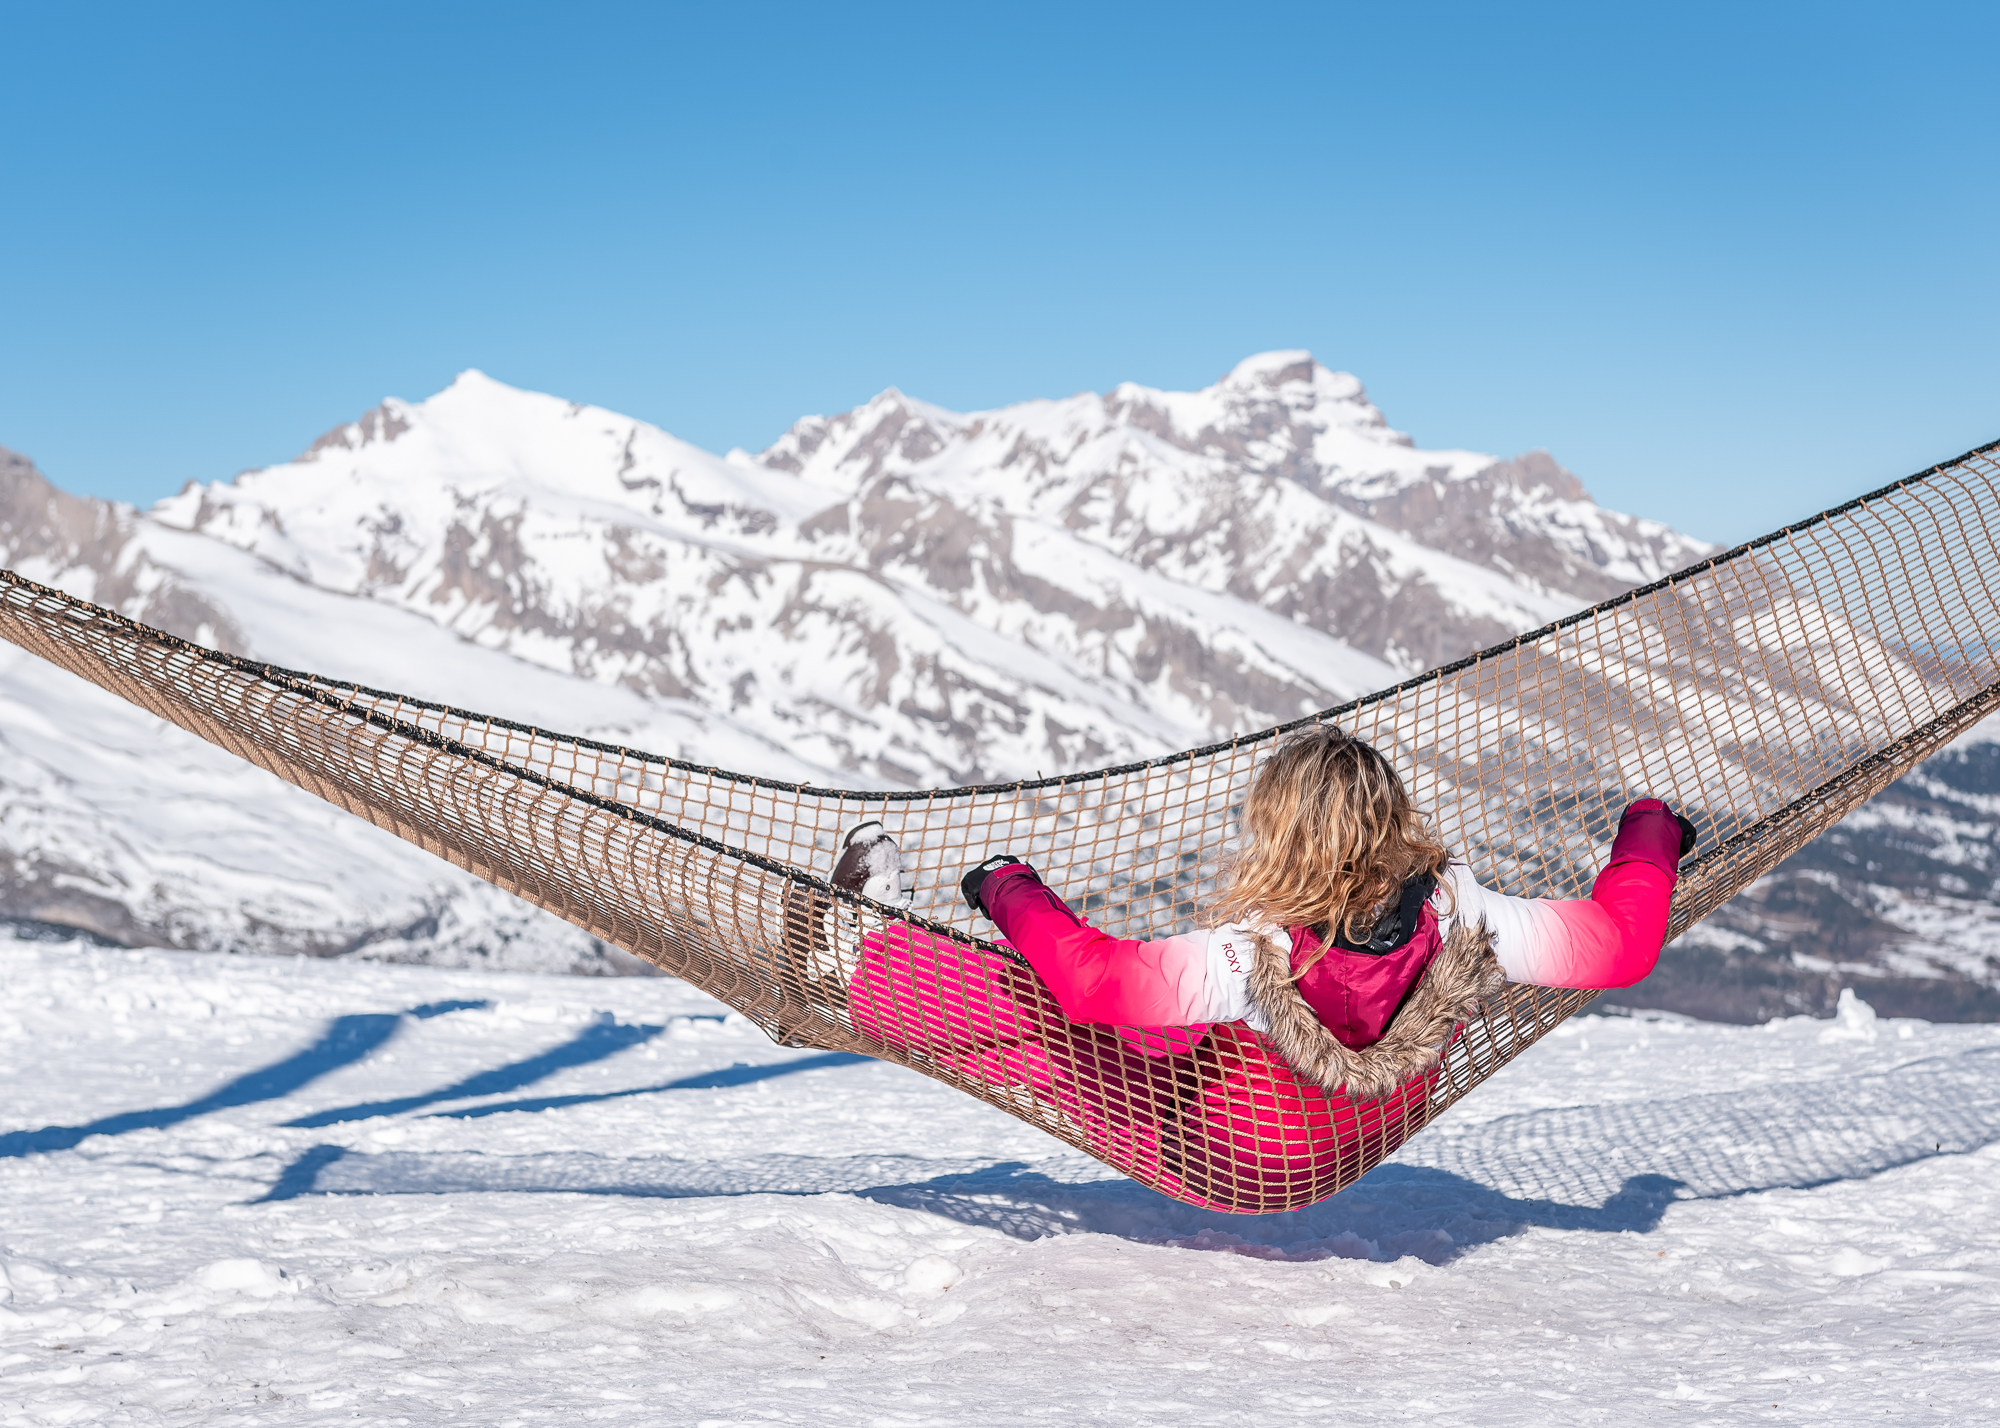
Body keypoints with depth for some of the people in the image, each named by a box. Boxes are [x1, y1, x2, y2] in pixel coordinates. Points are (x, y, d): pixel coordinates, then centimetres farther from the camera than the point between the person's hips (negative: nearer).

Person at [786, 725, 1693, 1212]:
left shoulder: (1254, 957, -41)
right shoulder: (1458, 918, -29)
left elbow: (1094, 977, -40)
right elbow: (1615, 942, -20)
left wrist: (1010, 889, -20)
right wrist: (1648, 837, 0)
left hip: (1231, 1165, -6)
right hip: (1365, 1142, 6)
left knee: (1024, 1013, 5)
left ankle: (860, 968, 29)